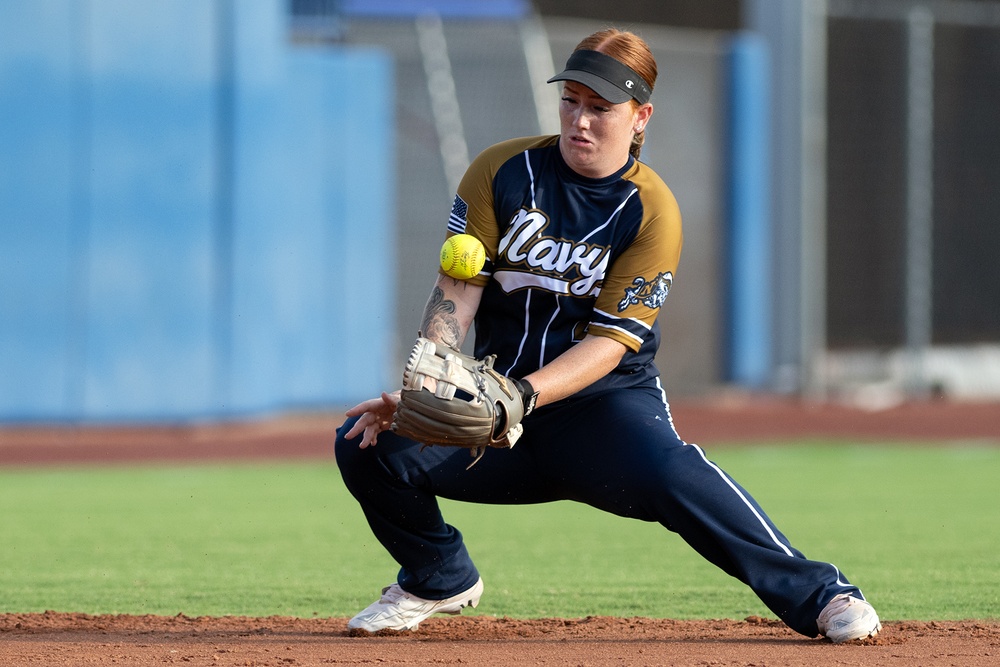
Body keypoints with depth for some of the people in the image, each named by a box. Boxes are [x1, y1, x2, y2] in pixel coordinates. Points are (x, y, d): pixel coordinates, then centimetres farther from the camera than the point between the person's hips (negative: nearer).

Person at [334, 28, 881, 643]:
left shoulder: (651, 212, -10)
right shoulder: (503, 171, -1)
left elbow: (610, 342, -16)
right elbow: (457, 292, -5)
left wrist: (521, 395, -32)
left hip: (605, 402, -4)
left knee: (669, 471, -35)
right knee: (369, 443, -14)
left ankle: (819, 597, -33)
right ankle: (439, 580, 15)